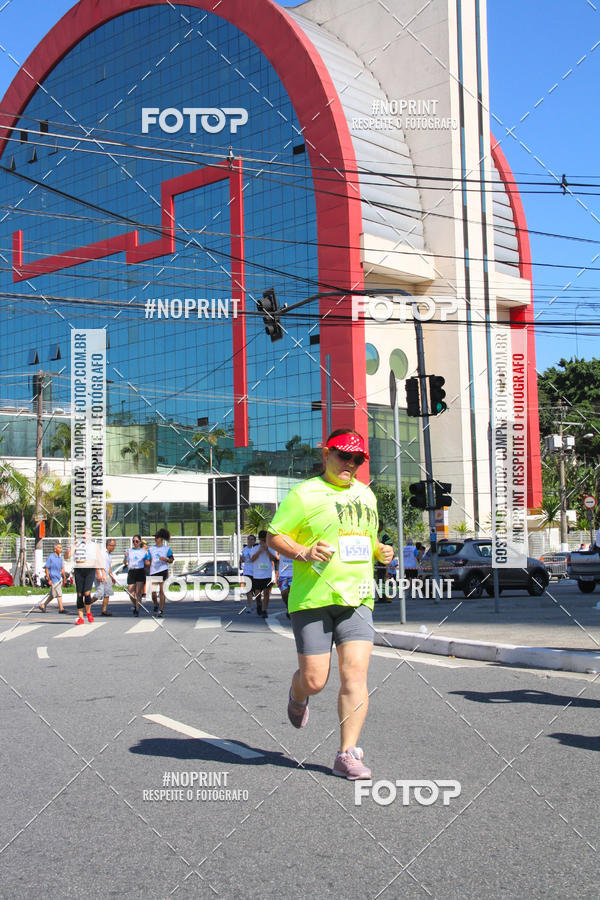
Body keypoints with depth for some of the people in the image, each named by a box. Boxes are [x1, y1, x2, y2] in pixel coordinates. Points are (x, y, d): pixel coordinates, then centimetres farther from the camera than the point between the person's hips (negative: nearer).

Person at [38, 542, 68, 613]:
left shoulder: (60, 557, 11)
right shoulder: (51, 557, -11)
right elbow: (46, 568, -10)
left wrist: (64, 577, 16)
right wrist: (48, 579, -13)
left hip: (59, 578, 8)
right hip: (53, 578, -8)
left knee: (53, 595, 13)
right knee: (59, 594, -7)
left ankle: (43, 605, 26)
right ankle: (61, 609, -2)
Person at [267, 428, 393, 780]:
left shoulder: (366, 495, 18)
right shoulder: (305, 494, -2)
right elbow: (274, 536, -2)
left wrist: (380, 551, 11)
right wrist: (303, 553, -19)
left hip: (357, 599, 4)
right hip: (313, 600, -4)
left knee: (356, 674, -8)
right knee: (314, 680, -2)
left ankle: (347, 755, -1)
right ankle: (298, 696, 36)